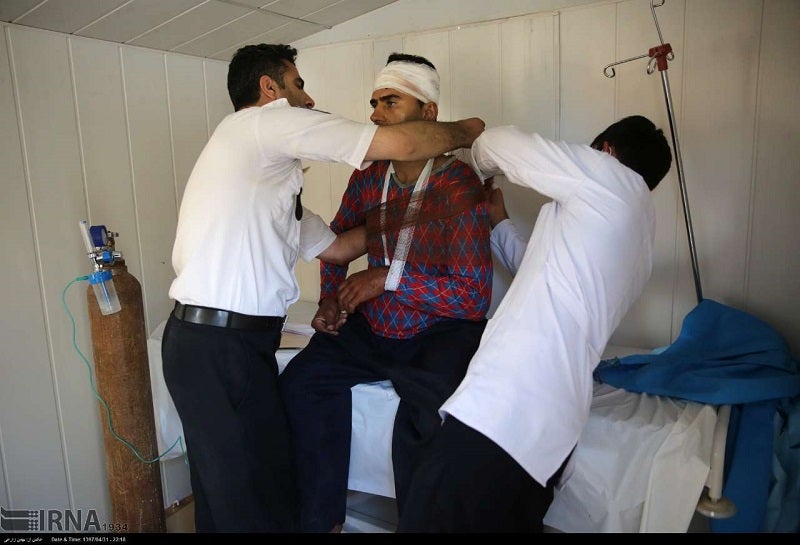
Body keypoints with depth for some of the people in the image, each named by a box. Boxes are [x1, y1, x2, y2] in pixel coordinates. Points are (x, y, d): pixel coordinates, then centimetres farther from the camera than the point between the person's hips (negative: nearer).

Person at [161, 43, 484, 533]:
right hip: (221, 348, -10)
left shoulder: (270, 178, 20)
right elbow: (401, 144, -12)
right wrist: (465, 131, 7)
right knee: (258, 508, 3)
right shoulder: (267, 120, -7)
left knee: (225, 496, 20)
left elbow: (332, 245, 22)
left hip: (206, 341, 10)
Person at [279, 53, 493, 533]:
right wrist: (331, 299, 5)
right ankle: (322, 519, 5)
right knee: (303, 380, -11)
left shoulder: (459, 186, -18)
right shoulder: (368, 177, 1)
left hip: (441, 332, -6)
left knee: (424, 414, -32)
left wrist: (389, 277, -22)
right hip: (371, 327, 6)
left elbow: (474, 298, -20)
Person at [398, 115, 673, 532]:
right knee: (512, 523, 21)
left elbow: (497, 142, 11)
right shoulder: (639, 234, 24)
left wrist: (481, 174, 32)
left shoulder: (610, 175, 2)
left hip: (500, 413, -9)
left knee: (429, 520, -2)